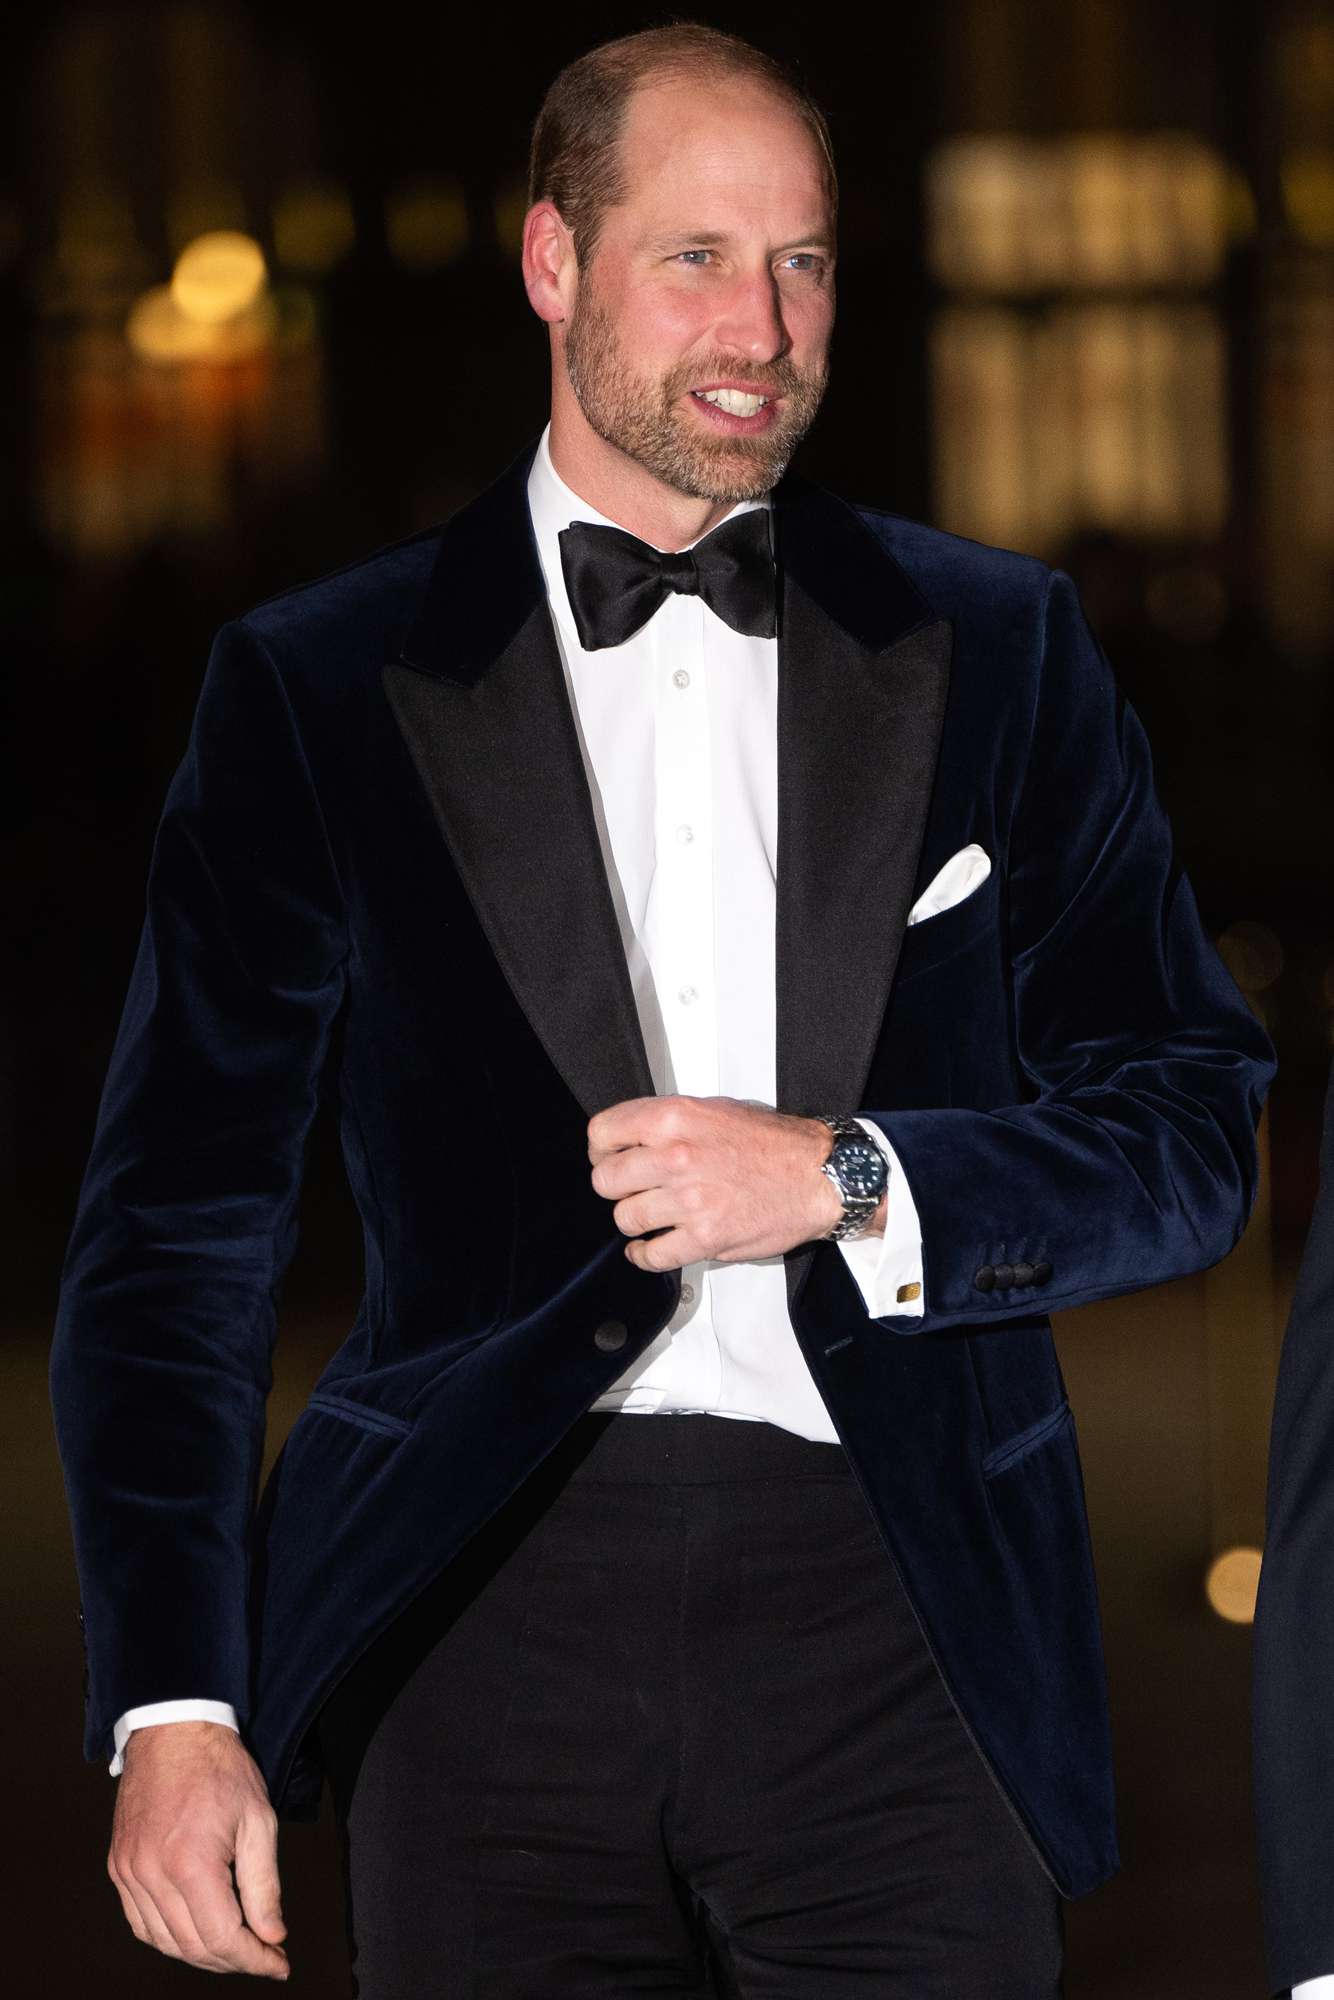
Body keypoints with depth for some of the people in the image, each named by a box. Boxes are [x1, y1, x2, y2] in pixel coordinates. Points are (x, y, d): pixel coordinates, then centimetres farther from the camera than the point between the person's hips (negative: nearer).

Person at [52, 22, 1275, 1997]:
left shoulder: (1001, 650, 11)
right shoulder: (323, 684, 7)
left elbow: (1192, 1136, 10)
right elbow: (177, 1230, 4)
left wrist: (853, 1181, -8)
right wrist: (175, 1708, -6)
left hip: (897, 1622, 1)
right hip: (498, 1605, 0)